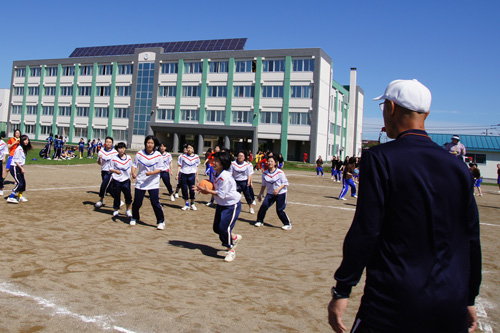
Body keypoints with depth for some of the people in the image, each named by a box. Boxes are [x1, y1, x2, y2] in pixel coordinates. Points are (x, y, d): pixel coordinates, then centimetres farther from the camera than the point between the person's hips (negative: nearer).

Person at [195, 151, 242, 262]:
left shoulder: (225, 177, -26)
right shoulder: (216, 174, 2)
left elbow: (221, 194, -27)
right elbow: (216, 188, 10)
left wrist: (207, 191, -23)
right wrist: (202, 189, -4)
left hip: (232, 205, -9)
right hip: (221, 204, 9)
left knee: (224, 228, -10)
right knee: (217, 228, 11)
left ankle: (231, 251, 8)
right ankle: (235, 237, 36)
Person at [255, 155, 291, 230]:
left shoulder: (280, 172, -13)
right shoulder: (265, 173, 0)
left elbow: (285, 183, -9)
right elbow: (263, 185, 12)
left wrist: (278, 189, -23)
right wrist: (260, 194, 12)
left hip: (281, 194, -4)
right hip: (270, 194, 4)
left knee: (280, 210, -7)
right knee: (264, 206, -12)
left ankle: (287, 224, 12)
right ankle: (260, 221, 6)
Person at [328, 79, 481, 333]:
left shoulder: (380, 158, -11)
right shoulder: (458, 166, 5)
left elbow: (365, 231, -15)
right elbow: (471, 240, 10)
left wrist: (341, 291, -7)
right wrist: (469, 300, 20)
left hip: (394, 306, -5)